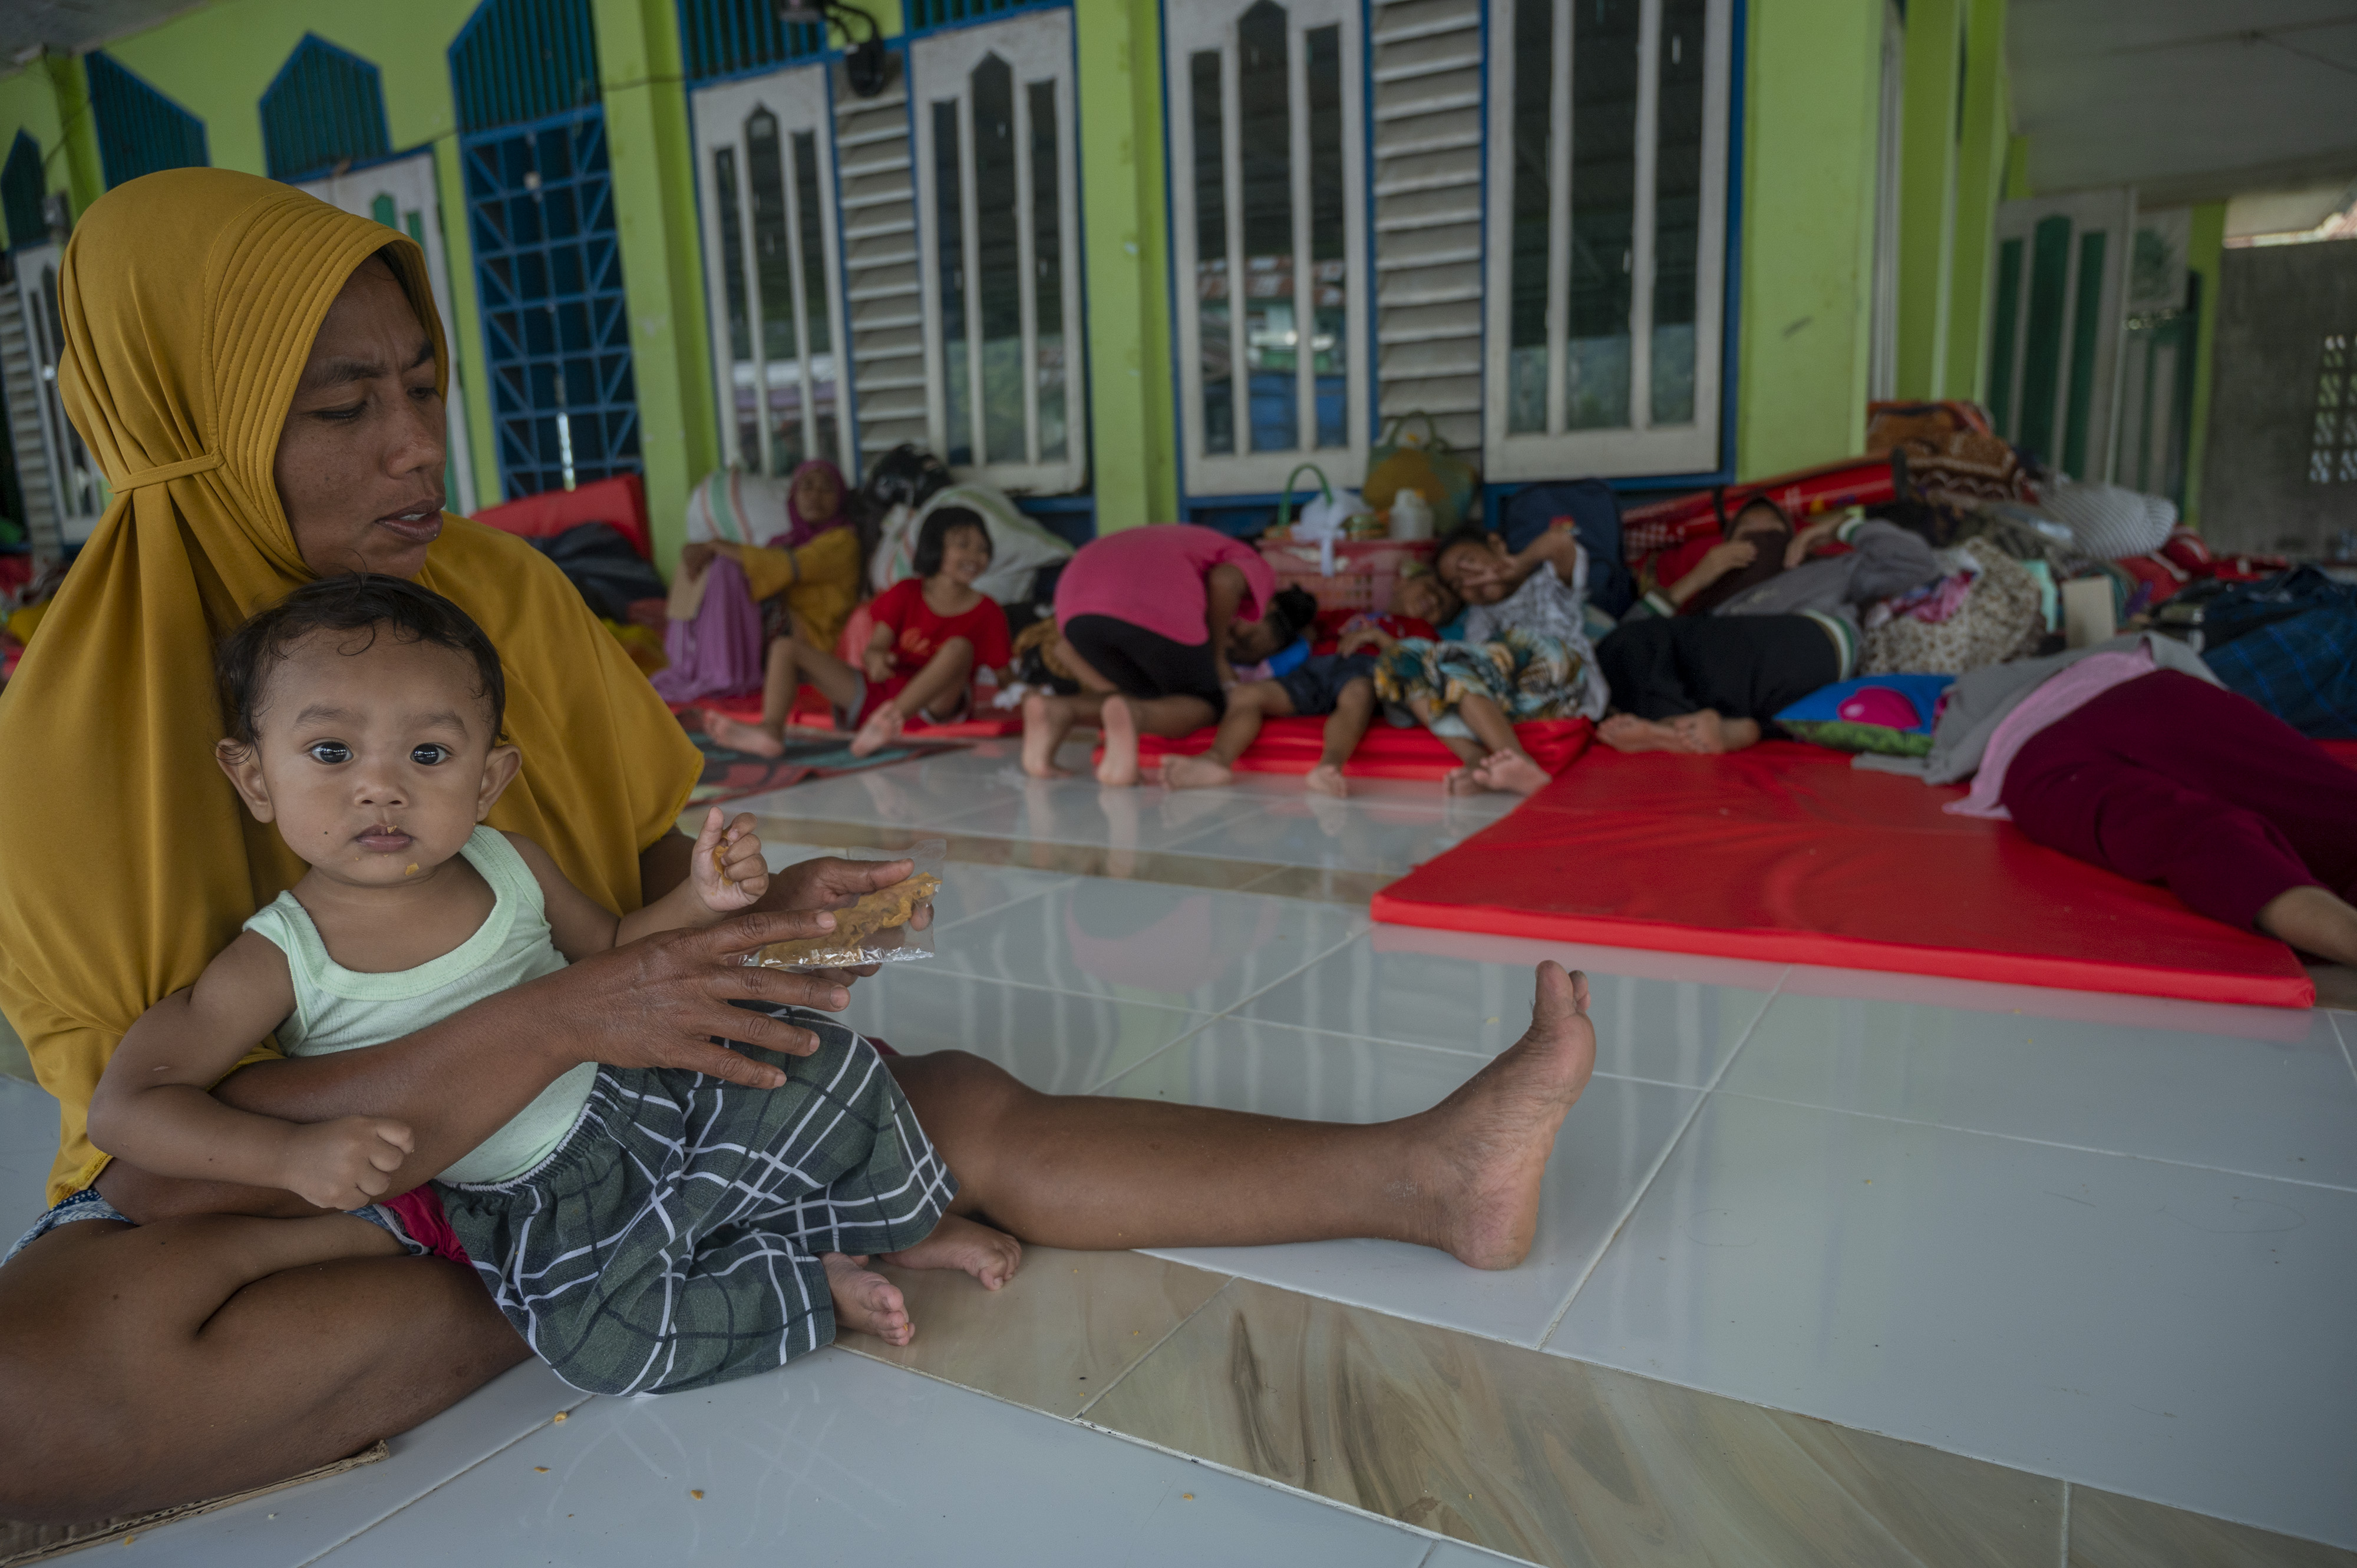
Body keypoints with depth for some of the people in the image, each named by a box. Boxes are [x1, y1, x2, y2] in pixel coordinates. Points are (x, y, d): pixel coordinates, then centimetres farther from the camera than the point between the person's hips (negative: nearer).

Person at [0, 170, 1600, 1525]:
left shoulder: (506, 589, -4)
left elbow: (656, 862, 5)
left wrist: (747, 918, -17)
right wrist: (562, 1019, -33)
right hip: (266, 1202, -2)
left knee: (960, 1106, -16)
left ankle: (1421, 1173, -14)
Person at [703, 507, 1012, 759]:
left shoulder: (987, 612, 3)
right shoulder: (906, 593, 9)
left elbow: (997, 673, 3)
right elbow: (877, 645, 0)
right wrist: (875, 658, -21)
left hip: (934, 702, -4)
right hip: (877, 691, 4)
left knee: (959, 647, -34)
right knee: (786, 648, -3)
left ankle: (885, 727, -50)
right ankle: (771, 731, -33)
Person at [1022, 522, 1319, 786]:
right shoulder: (1257, 570, 26)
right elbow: (1223, 580, -3)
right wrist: (1217, 655, 12)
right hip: (1154, 609, -6)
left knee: (1150, 702, 25)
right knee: (1206, 707, 16)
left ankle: (1061, 711, -3)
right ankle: (1131, 715, -17)